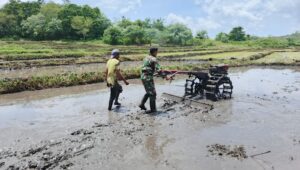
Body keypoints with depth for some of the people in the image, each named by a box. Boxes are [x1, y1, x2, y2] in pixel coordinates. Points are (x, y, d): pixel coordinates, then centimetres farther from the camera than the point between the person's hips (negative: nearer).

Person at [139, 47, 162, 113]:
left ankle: (142, 104, 19)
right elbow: (158, 70, -21)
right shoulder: (154, 59, -13)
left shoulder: (146, 58, 13)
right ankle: (153, 109, 9)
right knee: (152, 93, 2)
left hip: (143, 76, 9)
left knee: (148, 92, 23)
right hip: (148, 77, -8)